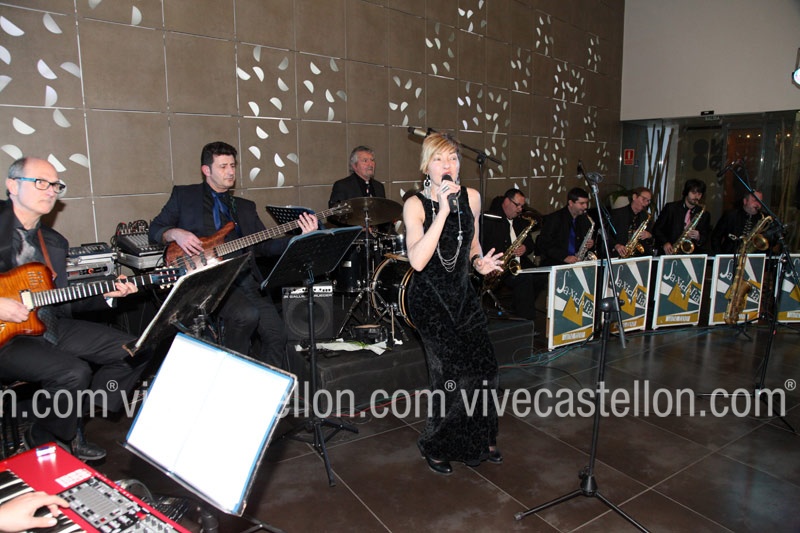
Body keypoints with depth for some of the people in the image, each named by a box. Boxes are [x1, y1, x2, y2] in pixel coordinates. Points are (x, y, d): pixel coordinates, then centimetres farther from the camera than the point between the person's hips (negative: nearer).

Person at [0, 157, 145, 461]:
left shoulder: (55, 242, 13)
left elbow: (61, 302, 12)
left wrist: (106, 294, 0)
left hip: (50, 326, 8)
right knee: (74, 372, -29)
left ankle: (71, 428, 11)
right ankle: (42, 445, 3)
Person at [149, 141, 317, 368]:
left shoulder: (245, 207, 23)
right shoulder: (183, 195, 13)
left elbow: (265, 246, 15)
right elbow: (155, 229, 14)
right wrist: (176, 233, -9)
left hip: (247, 279, 4)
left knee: (276, 335, -10)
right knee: (247, 314, -30)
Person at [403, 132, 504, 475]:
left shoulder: (471, 197, 2)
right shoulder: (415, 205, -12)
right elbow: (417, 261, -27)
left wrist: (480, 262, -4)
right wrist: (443, 210, -29)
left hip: (462, 293, 5)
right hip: (429, 298, -5)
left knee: (484, 368, 1)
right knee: (452, 374, -7)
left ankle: (481, 440, 27)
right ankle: (435, 446, 19)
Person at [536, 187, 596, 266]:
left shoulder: (585, 219, 12)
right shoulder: (554, 218, -6)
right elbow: (543, 244, -12)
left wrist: (590, 244, -1)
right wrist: (564, 257, -20)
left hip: (578, 262, 6)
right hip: (555, 264, -5)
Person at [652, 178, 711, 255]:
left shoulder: (704, 215, 13)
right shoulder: (671, 208, 6)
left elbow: (706, 239, 13)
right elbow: (657, 228, 4)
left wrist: (698, 238, -10)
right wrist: (665, 243, -12)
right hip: (669, 253, -3)